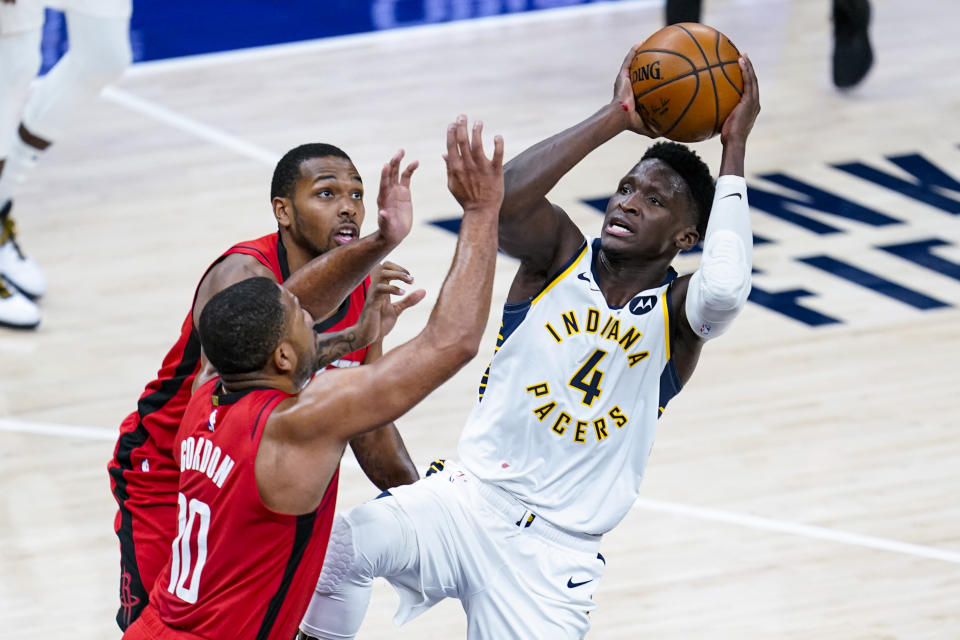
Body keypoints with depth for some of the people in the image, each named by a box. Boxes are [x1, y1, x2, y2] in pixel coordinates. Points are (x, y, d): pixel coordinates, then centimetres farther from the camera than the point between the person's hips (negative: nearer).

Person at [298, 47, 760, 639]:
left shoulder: (679, 312, -3)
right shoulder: (563, 254, 1)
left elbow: (726, 287, -30)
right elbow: (504, 197, -23)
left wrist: (734, 148, -21)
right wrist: (616, 118, -19)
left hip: (556, 552, 1)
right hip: (470, 500, 0)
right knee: (342, 544, -30)